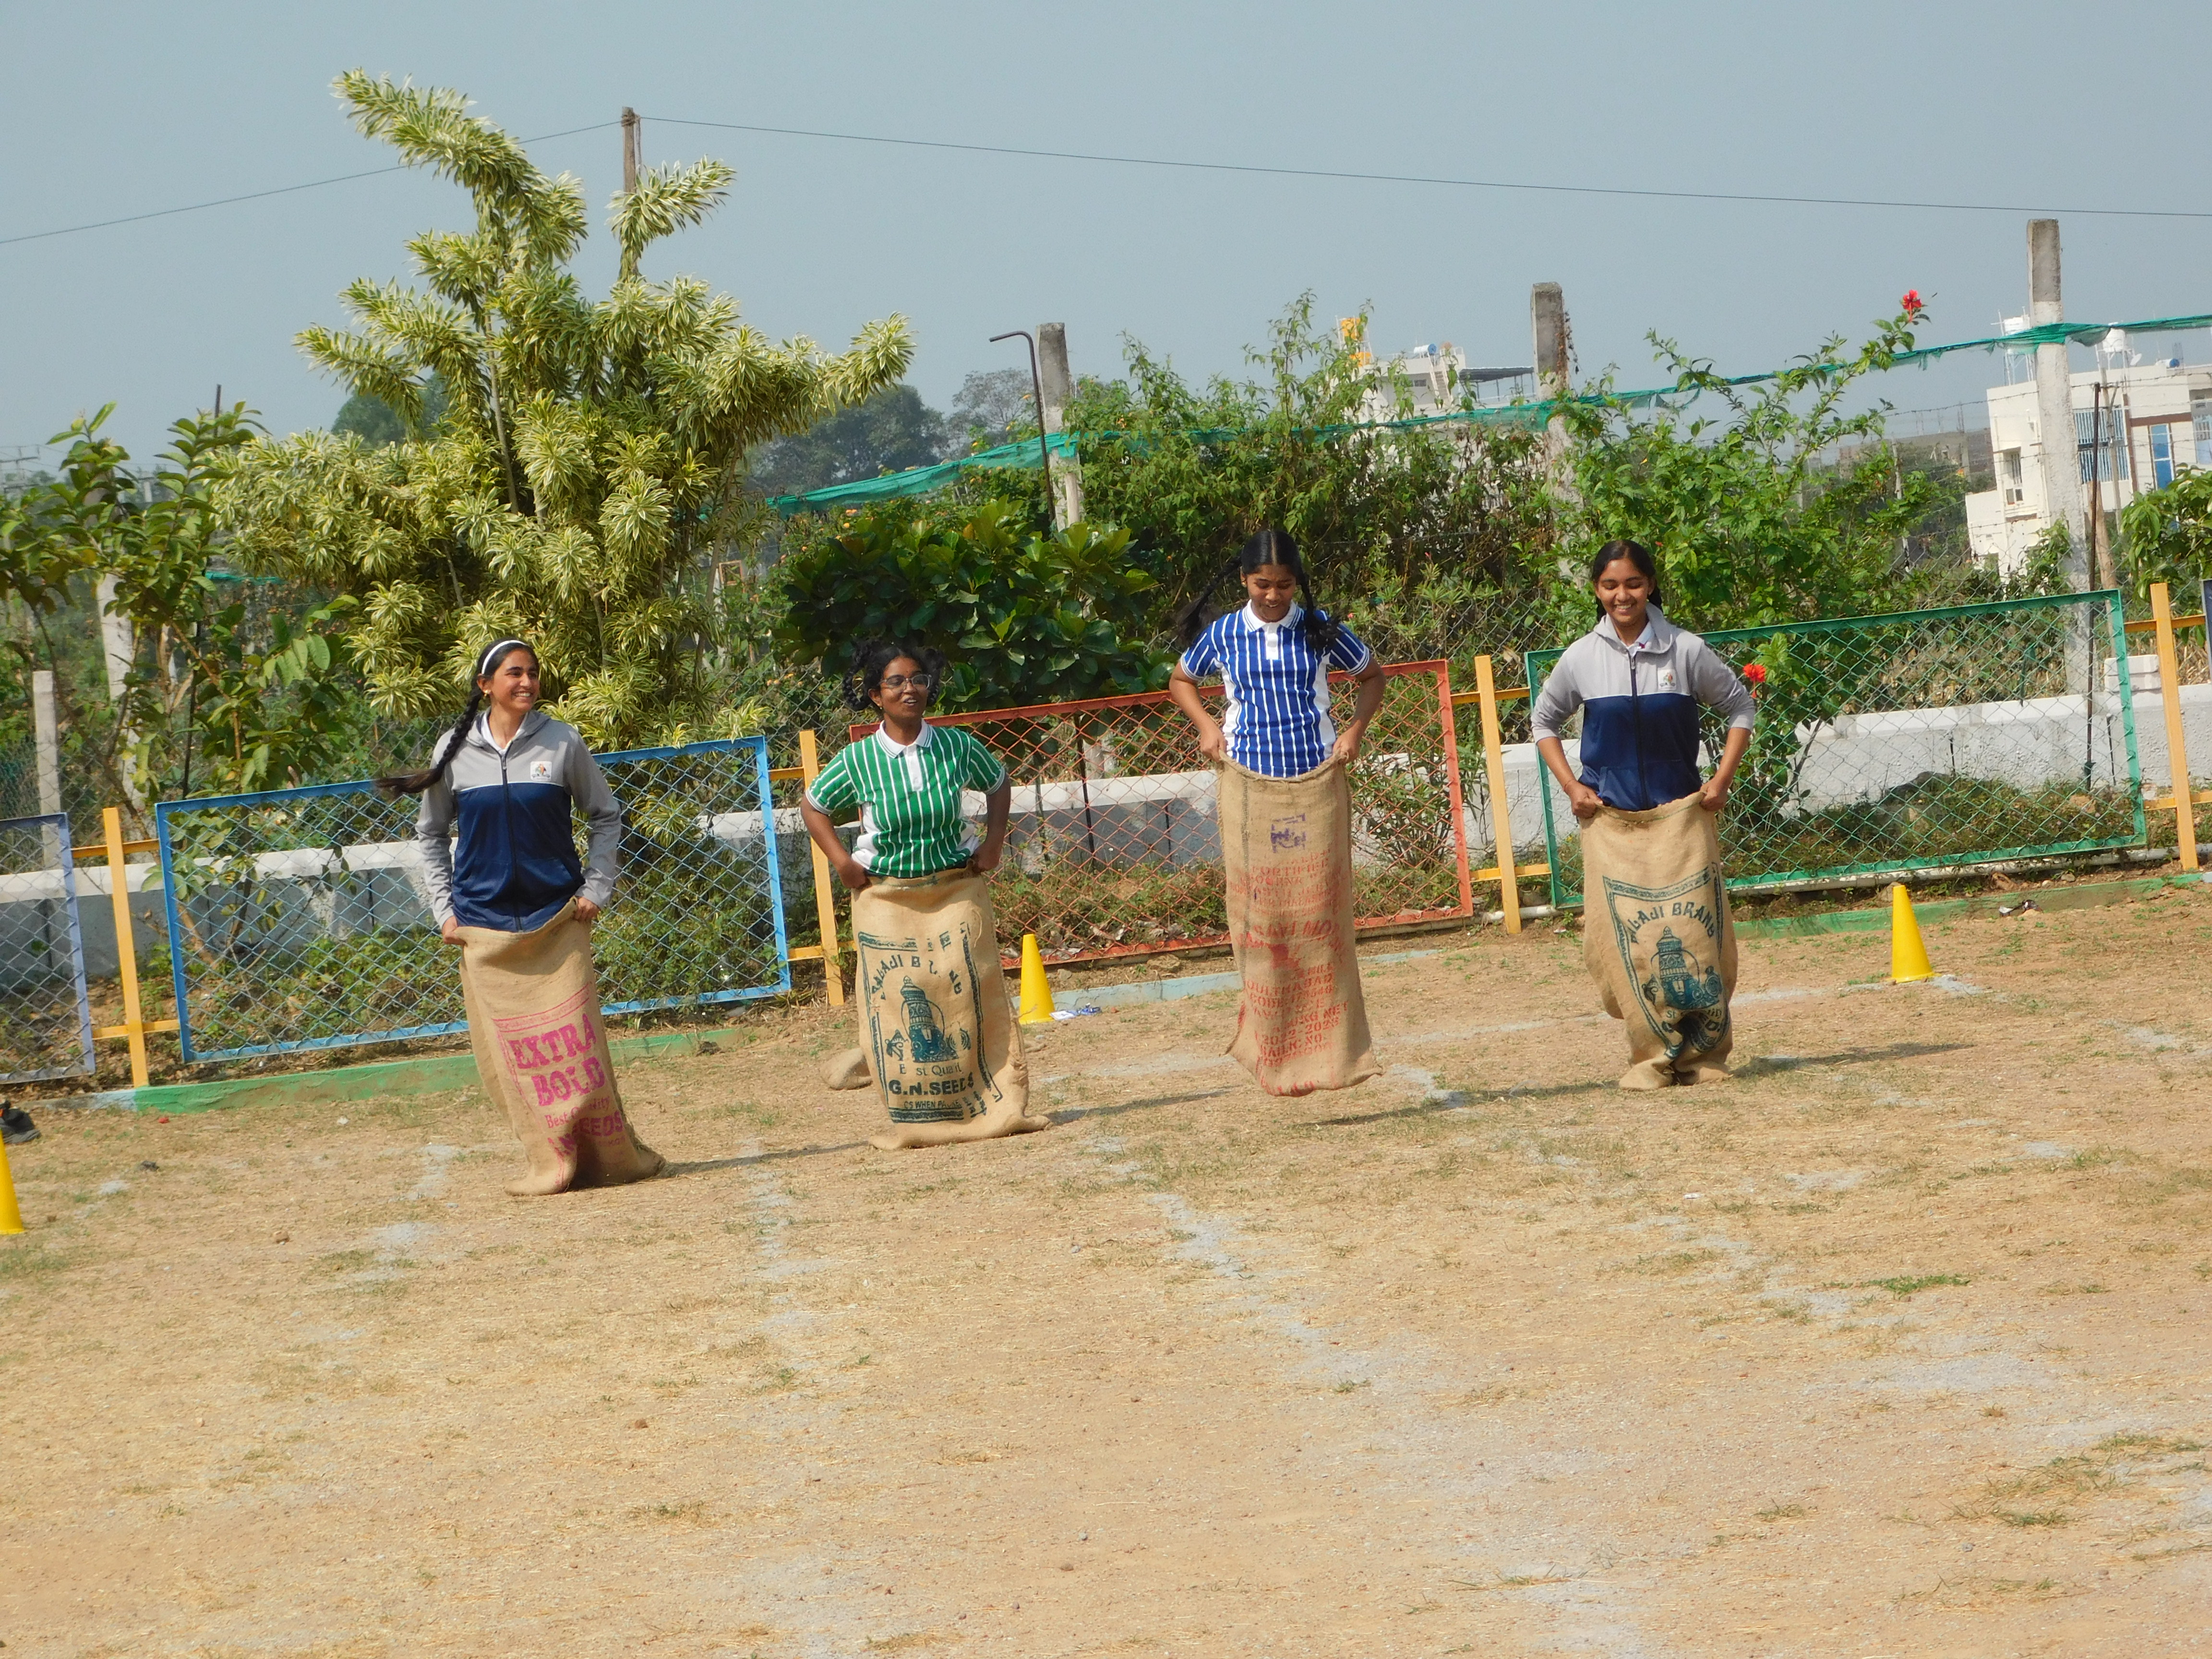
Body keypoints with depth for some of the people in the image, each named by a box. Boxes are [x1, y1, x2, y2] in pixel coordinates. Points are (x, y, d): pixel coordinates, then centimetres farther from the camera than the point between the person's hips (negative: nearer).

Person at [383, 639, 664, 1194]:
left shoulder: (562, 743, 1)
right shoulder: (455, 751, 3)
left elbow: (605, 816, 11)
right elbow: (431, 833, 14)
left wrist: (596, 889, 2)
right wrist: (445, 909, 7)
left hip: (557, 918, -1)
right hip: (486, 924, 1)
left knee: (575, 1042, -5)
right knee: (511, 1052, -2)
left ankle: (613, 1157, 3)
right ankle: (550, 1163, 4)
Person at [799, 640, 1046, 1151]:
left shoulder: (958, 747, -3)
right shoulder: (858, 760, -6)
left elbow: (999, 784, 16)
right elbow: (811, 805, 9)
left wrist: (993, 841, 5)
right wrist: (842, 862, 0)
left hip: (957, 891, 1)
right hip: (887, 898, -1)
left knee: (972, 992, -6)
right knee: (897, 1004, -2)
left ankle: (999, 1106, -1)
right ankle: (915, 1121, 6)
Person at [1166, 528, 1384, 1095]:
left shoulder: (1320, 629, 2)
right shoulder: (1221, 635, 3)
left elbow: (1372, 675, 17)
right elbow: (1180, 679, 22)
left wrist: (1355, 730, 2)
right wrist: (1205, 726, 4)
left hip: (1317, 787, 0)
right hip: (1250, 788, 0)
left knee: (1321, 917, -3)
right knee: (1261, 918, -2)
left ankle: (1334, 1049, 1)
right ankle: (1271, 1050, 6)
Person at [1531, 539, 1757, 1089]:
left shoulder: (1686, 651, -2)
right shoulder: (1581, 659, 2)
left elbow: (1738, 706, 10)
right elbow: (1544, 721, 17)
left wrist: (1722, 780, 2)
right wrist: (1570, 786, 6)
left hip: (1680, 816, -1)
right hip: (1610, 822, 1)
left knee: (1692, 934, -5)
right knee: (1626, 938, -4)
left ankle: (1705, 1053, 4)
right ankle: (1653, 1056, 3)